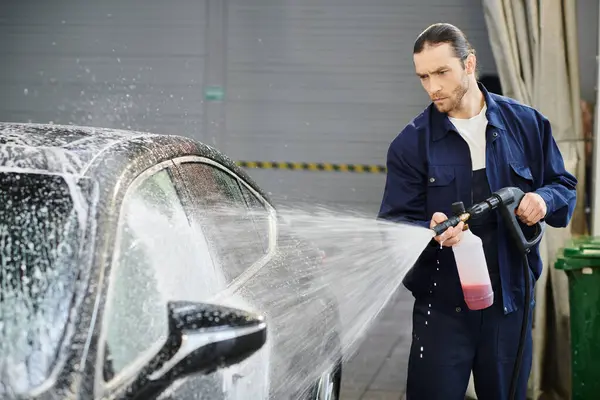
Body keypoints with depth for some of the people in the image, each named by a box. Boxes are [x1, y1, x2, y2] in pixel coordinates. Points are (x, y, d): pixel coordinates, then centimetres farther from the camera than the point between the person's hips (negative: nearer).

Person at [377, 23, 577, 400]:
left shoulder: (527, 123, 5)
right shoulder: (411, 142, -1)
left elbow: (564, 186, 12)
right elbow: (395, 222, -5)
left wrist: (544, 199, -11)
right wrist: (431, 230, -26)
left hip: (510, 301, 2)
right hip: (442, 304, -2)